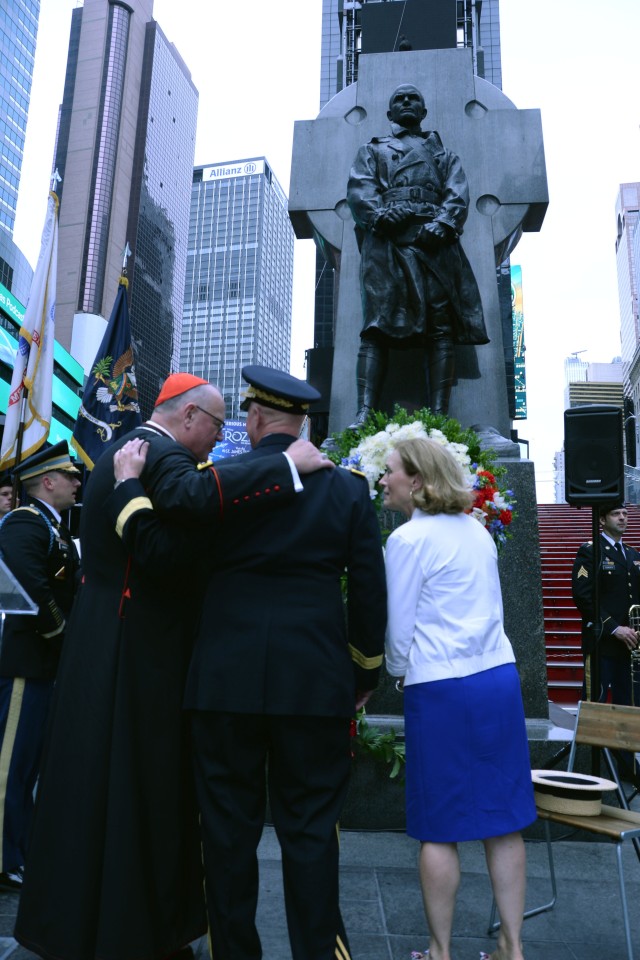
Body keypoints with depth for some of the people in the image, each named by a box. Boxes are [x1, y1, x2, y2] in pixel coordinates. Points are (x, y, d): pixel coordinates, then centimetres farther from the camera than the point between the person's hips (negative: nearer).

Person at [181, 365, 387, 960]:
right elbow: (369, 590, 3)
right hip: (315, 681, 1)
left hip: (225, 679, 0)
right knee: (310, 826, 11)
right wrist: (366, 671, 13)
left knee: (229, 827, 13)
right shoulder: (348, 487, 2)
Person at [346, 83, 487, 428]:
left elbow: (458, 195, 12)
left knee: (441, 326, -12)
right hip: (386, 241, -1)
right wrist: (380, 214, -13)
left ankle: (439, 415, -18)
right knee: (377, 325, -16)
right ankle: (364, 413, -25)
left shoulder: (444, 154, 31)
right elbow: (358, 190, 9)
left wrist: (442, 224, -10)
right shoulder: (372, 150, 29)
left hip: (435, 241, 2)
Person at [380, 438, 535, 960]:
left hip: (442, 688, -6)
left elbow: (399, 628, -8)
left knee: (438, 827, 6)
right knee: (502, 818, 13)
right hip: (499, 678, 7)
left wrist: (400, 673, 11)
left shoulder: (409, 538, -10)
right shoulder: (477, 531, 10)